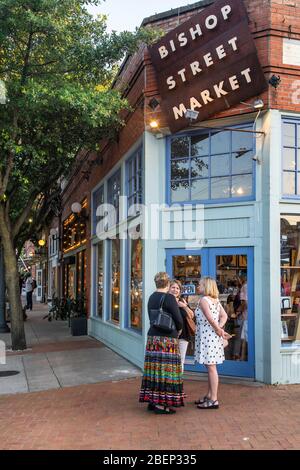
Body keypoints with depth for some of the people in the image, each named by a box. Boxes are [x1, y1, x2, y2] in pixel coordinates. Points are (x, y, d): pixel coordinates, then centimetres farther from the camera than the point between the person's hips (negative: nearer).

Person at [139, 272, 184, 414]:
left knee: (155, 368, 11)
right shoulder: (169, 298, -12)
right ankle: (161, 404, 1)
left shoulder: (151, 297, 10)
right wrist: (179, 330, 10)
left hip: (152, 337, 7)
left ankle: (152, 400, 19)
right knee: (166, 369, -2)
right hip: (167, 338, -7)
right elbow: (178, 319, -10)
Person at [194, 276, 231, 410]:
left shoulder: (203, 300, -13)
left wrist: (219, 330, -12)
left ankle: (213, 400, 0)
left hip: (207, 336, -9)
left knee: (211, 367, -5)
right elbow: (224, 316, 7)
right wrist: (220, 328, -3)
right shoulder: (216, 300, 13)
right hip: (213, 337, 9)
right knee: (210, 367, 15)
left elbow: (210, 318, -22)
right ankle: (209, 396, 25)